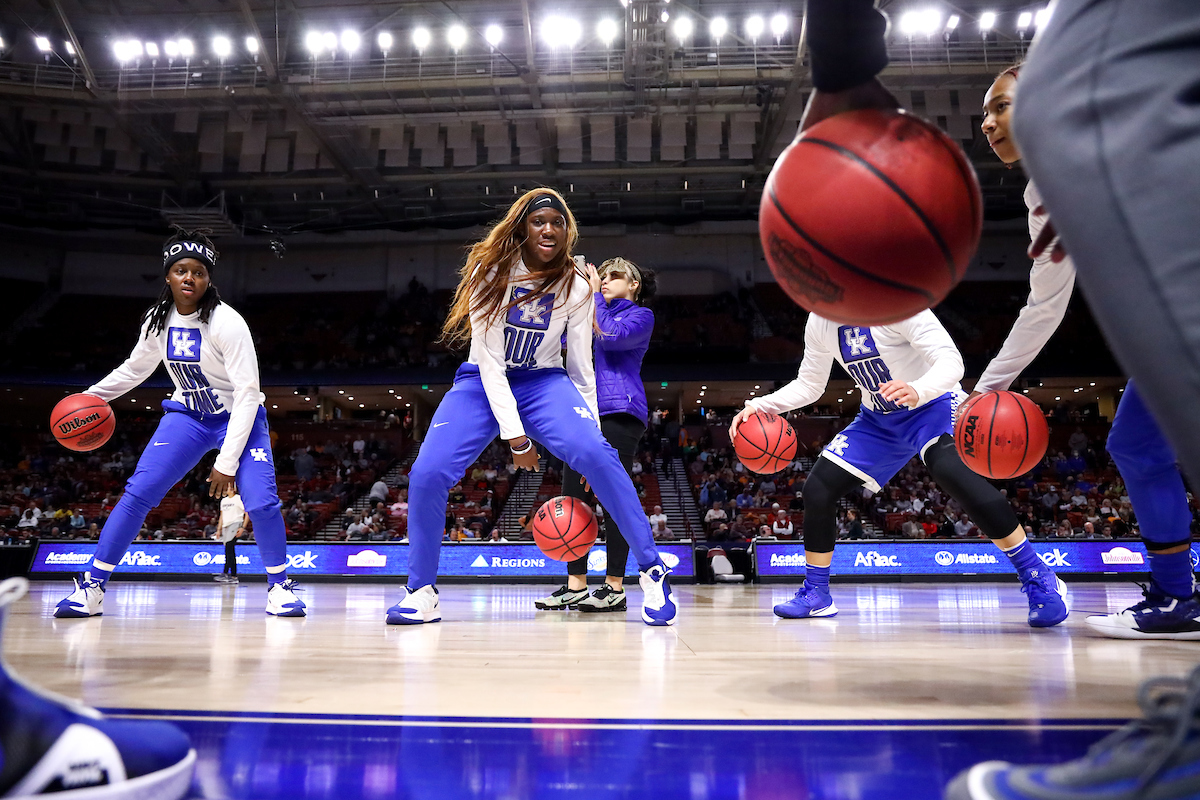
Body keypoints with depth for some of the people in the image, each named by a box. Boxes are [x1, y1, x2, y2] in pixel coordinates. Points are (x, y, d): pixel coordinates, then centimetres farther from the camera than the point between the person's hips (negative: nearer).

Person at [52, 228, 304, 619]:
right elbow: (136, 367, 16)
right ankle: (91, 588, 4)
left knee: (261, 502, -19)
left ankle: (279, 587, 2)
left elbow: (247, 392, -24)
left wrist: (227, 462, -25)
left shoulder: (227, 322, -22)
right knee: (138, 492, -8)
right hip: (188, 415, 4)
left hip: (239, 417, -4)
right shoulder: (158, 319, -5)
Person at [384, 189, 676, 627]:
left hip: (544, 382, 0)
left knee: (596, 456, -29)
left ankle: (653, 571, -18)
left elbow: (581, 368, -2)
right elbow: (489, 358, -16)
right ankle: (421, 593, 1)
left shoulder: (576, 288, -7)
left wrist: (591, 436, -5)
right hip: (484, 382, 0)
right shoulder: (491, 270, -12)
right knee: (426, 474, -20)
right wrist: (515, 435, -22)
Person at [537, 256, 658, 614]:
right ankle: (576, 584, 2)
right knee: (573, 496, -1)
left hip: (619, 413, -7)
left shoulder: (641, 315, 7)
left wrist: (595, 296, -1)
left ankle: (615, 588, -5)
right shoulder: (595, 314, 28)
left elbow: (611, 338, -10)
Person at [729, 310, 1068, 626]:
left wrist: (917, 391, -52)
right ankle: (816, 594, 11)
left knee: (950, 469, -37)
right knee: (818, 486, -6)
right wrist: (759, 404, -7)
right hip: (878, 419, 6)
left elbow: (951, 360, -30)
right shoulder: (819, 322, -3)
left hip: (934, 406, -6)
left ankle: (1039, 578, -25)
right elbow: (809, 385, 9)